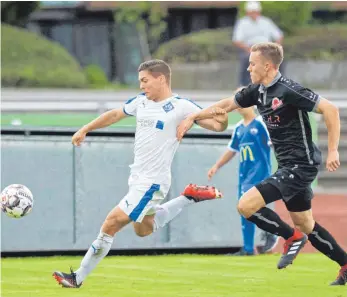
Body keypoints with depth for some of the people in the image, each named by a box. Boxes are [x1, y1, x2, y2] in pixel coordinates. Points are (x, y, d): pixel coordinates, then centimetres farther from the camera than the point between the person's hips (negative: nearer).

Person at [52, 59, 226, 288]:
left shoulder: (181, 107, -14)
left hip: (152, 183, -9)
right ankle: (190, 197, 29)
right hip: (138, 178, 9)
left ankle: (78, 278, -1)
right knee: (143, 229, 26)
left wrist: (223, 113, -36)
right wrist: (85, 129, 22)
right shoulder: (141, 101, 6)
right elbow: (115, 114, 23)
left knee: (111, 225, -9)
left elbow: (218, 125, -14)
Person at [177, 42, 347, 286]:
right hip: (288, 165, 9)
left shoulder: (288, 90, -19)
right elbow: (226, 105, 21)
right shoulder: (259, 90, 7)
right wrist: (193, 118, 19)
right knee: (306, 225, 17)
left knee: (246, 205, -15)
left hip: (300, 165, -9)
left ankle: (292, 238, 2)